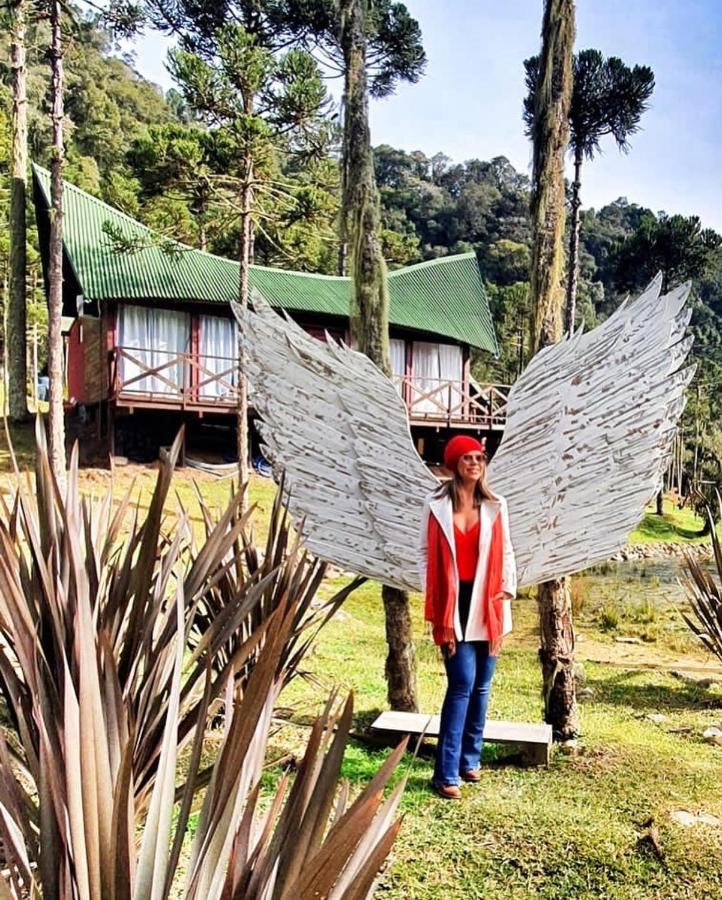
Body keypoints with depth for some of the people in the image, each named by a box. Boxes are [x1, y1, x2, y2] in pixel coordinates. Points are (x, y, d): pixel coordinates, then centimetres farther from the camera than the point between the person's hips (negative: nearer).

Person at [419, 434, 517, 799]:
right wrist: (436, 606, -4)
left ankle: (470, 759, 27)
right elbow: (425, 554, 0)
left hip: (486, 605, 3)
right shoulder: (436, 506, -2)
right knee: (462, 683, -9)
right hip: (454, 605, -3)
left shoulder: (495, 506, 5)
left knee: (481, 685, 10)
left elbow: (505, 552, 10)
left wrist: (507, 591, 0)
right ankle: (446, 773, -1)